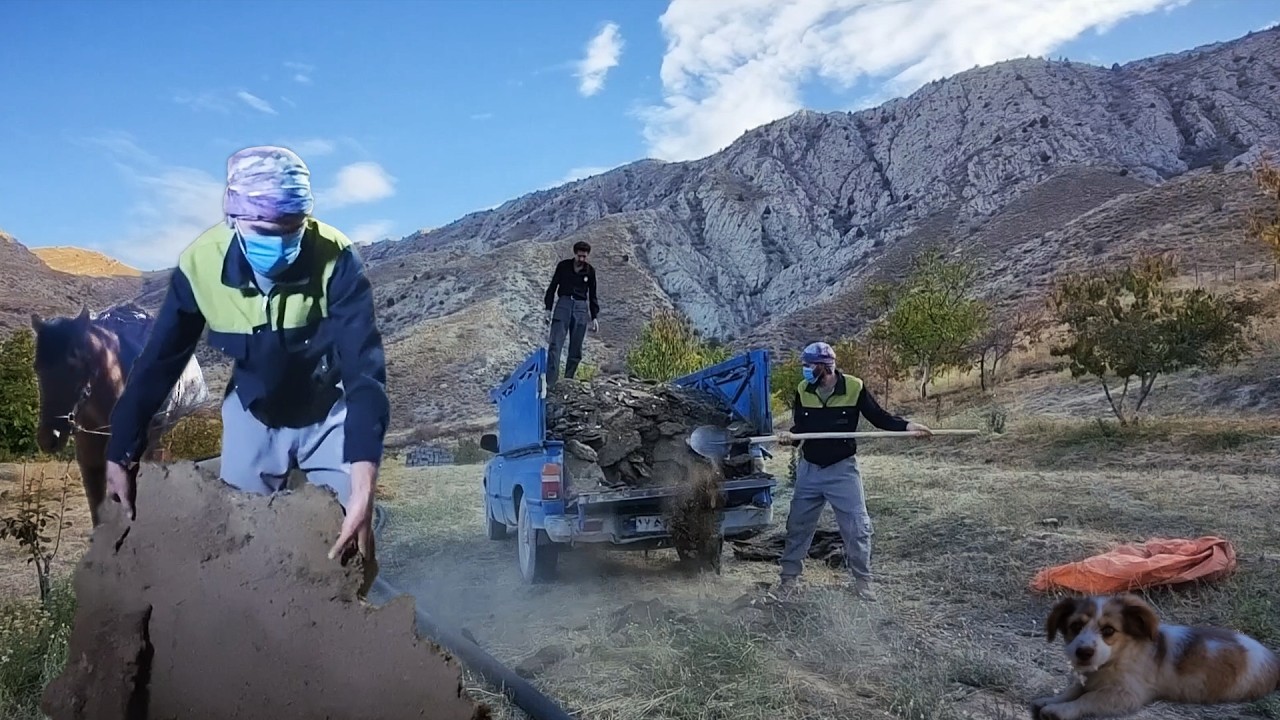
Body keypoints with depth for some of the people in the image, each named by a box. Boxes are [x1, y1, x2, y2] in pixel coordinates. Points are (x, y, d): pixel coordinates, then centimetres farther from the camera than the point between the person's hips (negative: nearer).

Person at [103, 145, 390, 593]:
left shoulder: (336, 260, -30)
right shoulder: (200, 263, -24)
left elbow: (365, 368, -35)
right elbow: (158, 363, -11)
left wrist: (363, 487, -44)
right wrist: (121, 455, -9)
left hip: (329, 410, -2)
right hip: (252, 412, 2)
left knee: (351, 540, -7)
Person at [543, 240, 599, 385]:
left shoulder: (590, 271, 6)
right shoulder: (563, 265, 1)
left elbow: (592, 295, 14)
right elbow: (552, 287, 7)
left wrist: (594, 317, 10)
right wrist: (548, 309, 2)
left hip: (581, 309, 2)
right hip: (563, 304, -2)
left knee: (576, 349, 2)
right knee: (555, 345, -12)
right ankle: (550, 382, -17)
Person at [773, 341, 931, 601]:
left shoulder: (854, 388, -14)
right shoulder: (802, 391, -4)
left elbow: (878, 417, -5)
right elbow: (801, 427, 4)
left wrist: (906, 426, -20)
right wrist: (790, 436, -17)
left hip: (842, 468, -3)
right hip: (809, 468, 3)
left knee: (856, 526, 2)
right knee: (797, 524, 10)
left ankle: (862, 581, 19)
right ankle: (789, 576, 24)